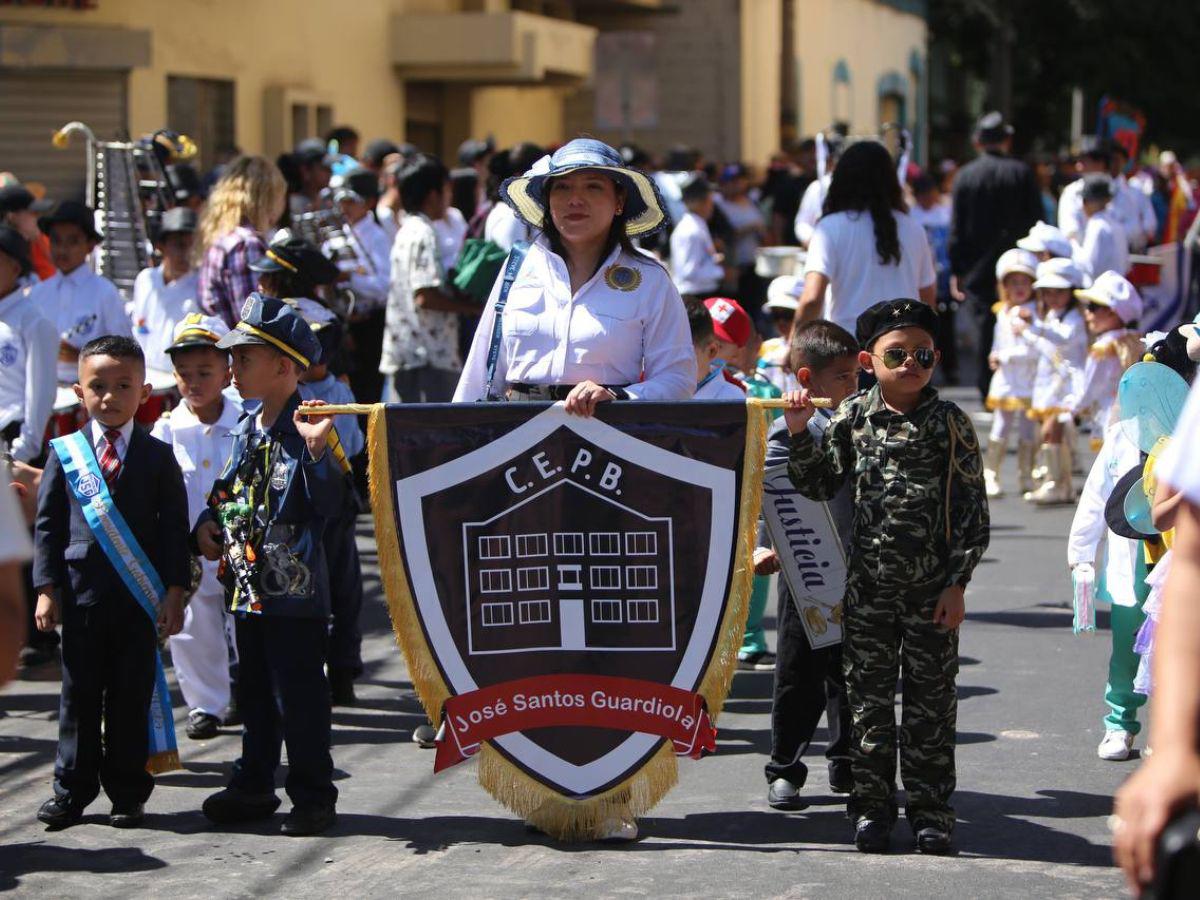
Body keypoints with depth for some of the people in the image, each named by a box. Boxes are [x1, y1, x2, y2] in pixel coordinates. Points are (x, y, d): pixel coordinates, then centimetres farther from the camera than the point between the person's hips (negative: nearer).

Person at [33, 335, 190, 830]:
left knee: (132, 696, 3)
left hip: (140, 597, -1)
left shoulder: (158, 457, 3)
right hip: (81, 593, 1)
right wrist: (47, 589, -2)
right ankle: (71, 790, 14)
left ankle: (127, 793, 12)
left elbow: (174, 528, 3)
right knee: (79, 695, 6)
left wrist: (174, 592, -4)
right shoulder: (65, 454, 5)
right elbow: (47, 525, 5)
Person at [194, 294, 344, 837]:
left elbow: (329, 505, -24)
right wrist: (207, 524, 7)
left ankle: (313, 796, 8)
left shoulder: (304, 431, -15)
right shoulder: (246, 431, 10)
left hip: (295, 591, -8)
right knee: (254, 692, 17)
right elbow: (227, 489, 24)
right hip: (248, 586, 8)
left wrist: (317, 450, -36)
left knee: (299, 696, -1)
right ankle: (253, 786, 28)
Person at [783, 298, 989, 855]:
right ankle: (872, 804, 16)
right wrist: (800, 434, -4)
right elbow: (821, 486, 10)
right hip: (868, 586, 2)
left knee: (930, 700, 4)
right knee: (868, 697, 6)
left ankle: (930, 808, 12)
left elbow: (971, 508, -3)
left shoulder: (949, 423, -4)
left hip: (932, 589, -2)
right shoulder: (852, 418, 3)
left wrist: (957, 583, -7)